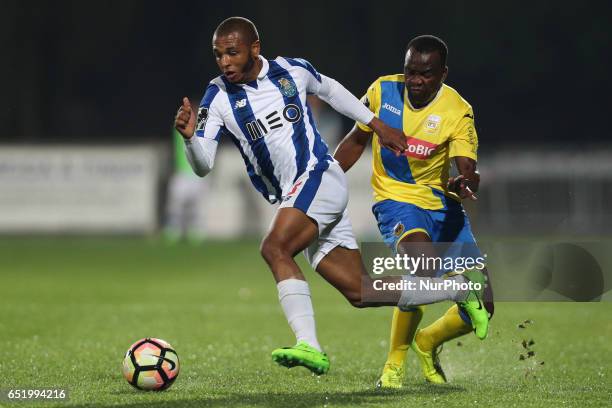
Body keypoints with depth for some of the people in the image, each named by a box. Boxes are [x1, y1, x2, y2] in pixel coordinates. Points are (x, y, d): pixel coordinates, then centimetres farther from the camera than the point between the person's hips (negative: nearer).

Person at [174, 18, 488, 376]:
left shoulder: (292, 70, -1)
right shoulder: (219, 98, 0)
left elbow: (329, 89, 21)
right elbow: (203, 165, -6)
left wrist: (377, 124, 26)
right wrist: (190, 136, -27)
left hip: (320, 177, -4)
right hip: (291, 198, 4)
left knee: (275, 249, -30)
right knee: (360, 292, 4)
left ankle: (309, 347, -37)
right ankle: (458, 289, 21)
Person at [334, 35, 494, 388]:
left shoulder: (458, 111, -12)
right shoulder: (382, 91, -7)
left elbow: (467, 168, -23)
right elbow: (356, 141, 9)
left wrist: (466, 183, -47)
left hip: (443, 206, 2)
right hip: (396, 200, -2)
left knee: (481, 308, -5)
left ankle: (427, 343, 29)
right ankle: (396, 359, -18)